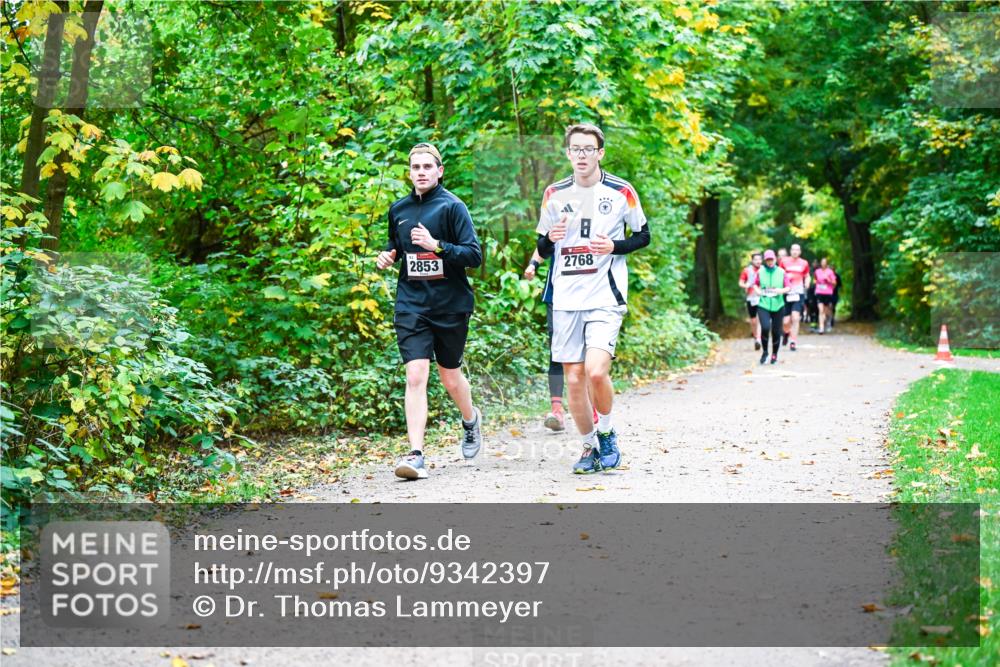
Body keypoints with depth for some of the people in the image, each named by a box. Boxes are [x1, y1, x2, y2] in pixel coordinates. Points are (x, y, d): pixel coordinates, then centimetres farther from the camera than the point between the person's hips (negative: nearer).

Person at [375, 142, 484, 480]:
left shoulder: (452, 207, -6)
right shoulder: (398, 209, 9)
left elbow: (474, 255, -12)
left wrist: (435, 245, -24)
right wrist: (387, 255, 4)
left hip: (451, 305, -2)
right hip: (411, 305, 2)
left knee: (450, 376, 13)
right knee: (415, 376, -12)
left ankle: (471, 418, 45)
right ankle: (416, 455, -14)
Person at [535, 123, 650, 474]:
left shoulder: (621, 192, -1)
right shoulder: (554, 194, 8)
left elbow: (643, 236, 9)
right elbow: (542, 248, 15)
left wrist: (614, 246, -11)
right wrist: (550, 238, -9)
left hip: (605, 297, -3)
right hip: (566, 299, 3)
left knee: (596, 372, -19)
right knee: (573, 379, 2)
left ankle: (607, 433, 7)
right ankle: (590, 446, 20)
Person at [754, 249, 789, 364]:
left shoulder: (781, 272, 4)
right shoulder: (760, 272, 4)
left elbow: (788, 287, 7)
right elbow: (755, 284, 16)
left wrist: (782, 290, -13)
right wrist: (757, 290, -4)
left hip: (777, 306, 1)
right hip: (763, 305, -1)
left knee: (776, 331, 4)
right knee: (765, 327, -20)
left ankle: (774, 354, 23)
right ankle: (765, 351, 2)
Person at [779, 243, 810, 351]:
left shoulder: (804, 263, 8)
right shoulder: (784, 262, 5)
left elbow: (807, 276, 21)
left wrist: (807, 283, 1)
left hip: (798, 293, 0)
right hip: (786, 293, 0)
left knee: (795, 318, -16)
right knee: (786, 321, 1)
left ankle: (793, 342, -10)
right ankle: (786, 332, 36)